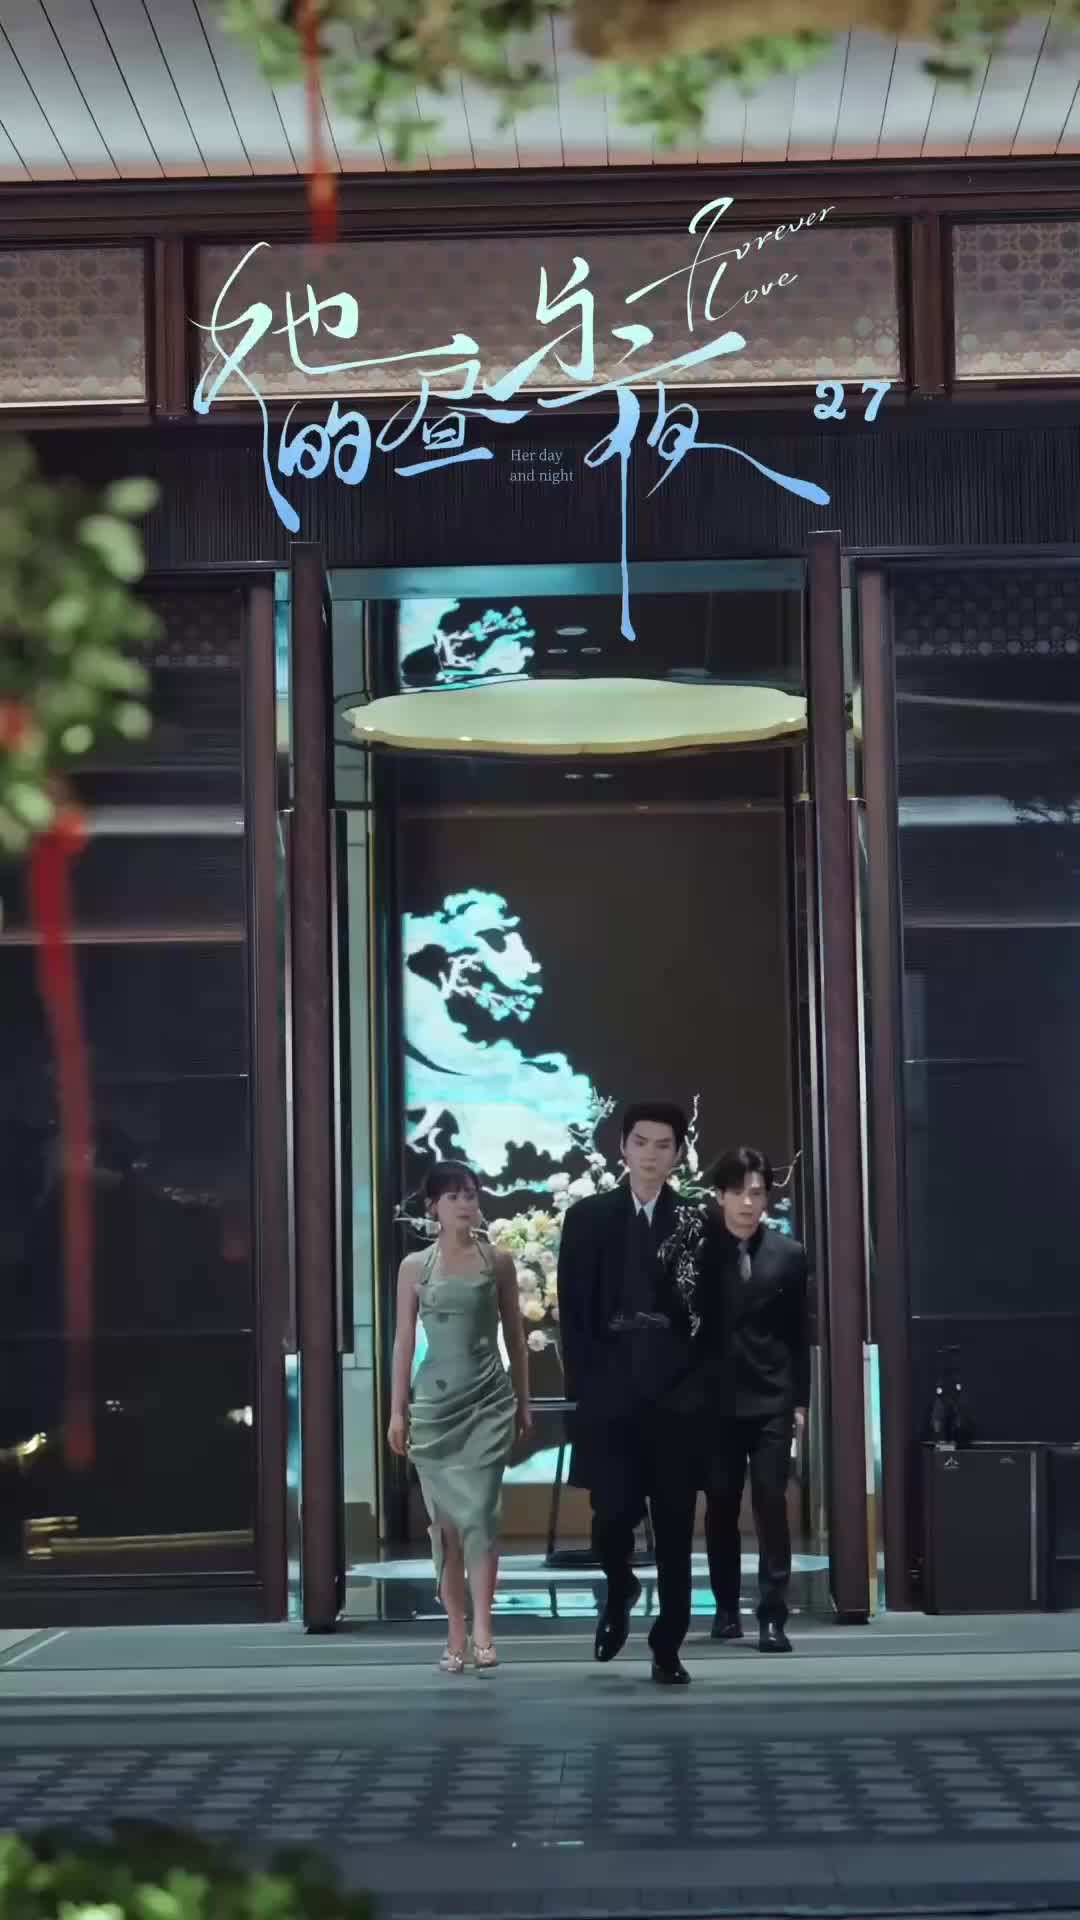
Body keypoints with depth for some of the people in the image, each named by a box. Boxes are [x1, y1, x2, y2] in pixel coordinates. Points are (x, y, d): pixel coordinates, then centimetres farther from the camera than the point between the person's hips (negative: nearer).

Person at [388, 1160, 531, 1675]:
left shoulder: (497, 1262, 3)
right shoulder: (414, 1266, 3)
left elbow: (515, 1336, 8)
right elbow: (404, 1339, 4)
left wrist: (523, 1402, 7)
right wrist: (397, 1410, 1)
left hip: (487, 1401, -1)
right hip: (434, 1401, 1)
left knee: (479, 1513, -13)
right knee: (445, 1520, 4)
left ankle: (482, 1630, -11)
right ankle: (456, 1634, 10)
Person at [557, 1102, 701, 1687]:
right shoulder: (587, 1218, 6)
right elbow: (572, 1311, 3)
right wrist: (584, 1386, -5)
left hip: (677, 1397, 0)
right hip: (610, 1393, 0)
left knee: (675, 1532, 1)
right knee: (613, 1514, -6)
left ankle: (667, 1649, 9)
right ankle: (619, 1592, 26)